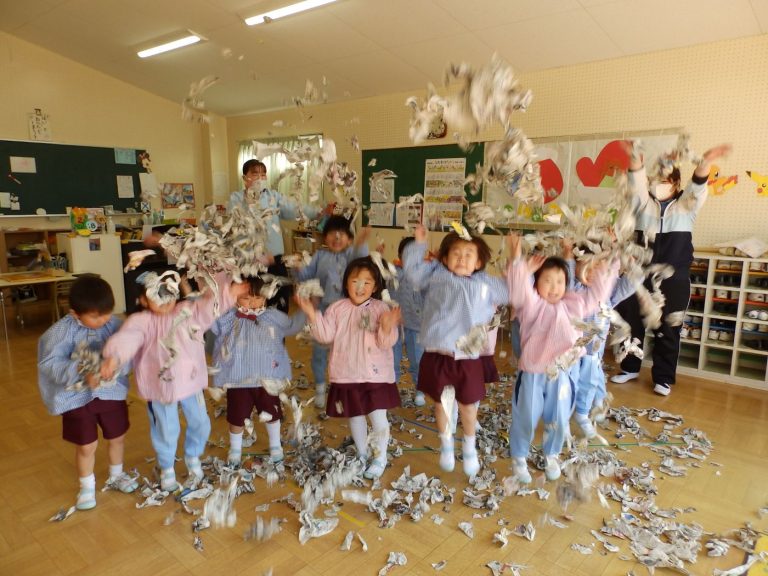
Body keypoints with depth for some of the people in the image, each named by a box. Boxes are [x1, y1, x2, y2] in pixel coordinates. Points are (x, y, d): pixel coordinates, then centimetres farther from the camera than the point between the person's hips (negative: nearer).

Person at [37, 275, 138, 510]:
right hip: (78, 397, -3)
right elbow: (50, 363, -24)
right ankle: (87, 487, 38)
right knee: (86, 445, 11)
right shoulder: (63, 330, -19)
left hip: (111, 392, 3)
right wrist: (82, 374, -35)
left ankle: (116, 476, 46)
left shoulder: (114, 324, -11)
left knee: (117, 437, 19)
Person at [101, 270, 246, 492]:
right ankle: (167, 469, 40)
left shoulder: (188, 310, -2)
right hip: (161, 387, -4)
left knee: (200, 423, 18)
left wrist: (228, 293, -19)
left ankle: (193, 459, 47)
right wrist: (113, 357, -50)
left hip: (191, 382, 4)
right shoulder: (141, 321, -16)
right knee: (166, 431, 12)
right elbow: (127, 338, -31)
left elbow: (210, 304, -3)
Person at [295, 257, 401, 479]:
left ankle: (380, 458, 27)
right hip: (347, 375, 3)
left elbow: (386, 343, -13)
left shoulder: (381, 309, -8)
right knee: (355, 416, 17)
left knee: (378, 416, 2)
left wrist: (387, 328, -34)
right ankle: (362, 454, 39)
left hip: (375, 374, -2)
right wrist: (312, 314, -17)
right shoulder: (338, 308, -1)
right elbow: (325, 335, -6)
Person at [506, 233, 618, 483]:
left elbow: (597, 291, 11)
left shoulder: (574, 304, 4)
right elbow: (518, 291, -28)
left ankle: (551, 456, 41)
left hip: (561, 375, 4)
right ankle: (518, 458, 30)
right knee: (526, 419, 9)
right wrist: (518, 262, -40)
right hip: (532, 374, -4)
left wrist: (610, 265, 5)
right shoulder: (531, 304, -10)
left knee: (558, 420, 16)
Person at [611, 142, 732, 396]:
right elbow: (637, 183, -12)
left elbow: (697, 187, -15)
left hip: (674, 280, -1)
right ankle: (630, 368, 24)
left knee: (668, 330, 4)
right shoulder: (644, 203, 6)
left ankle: (663, 378, 17)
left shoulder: (685, 206, 5)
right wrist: (635, 158, -33)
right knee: (631, 323, 7)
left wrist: (705, 161, -36)